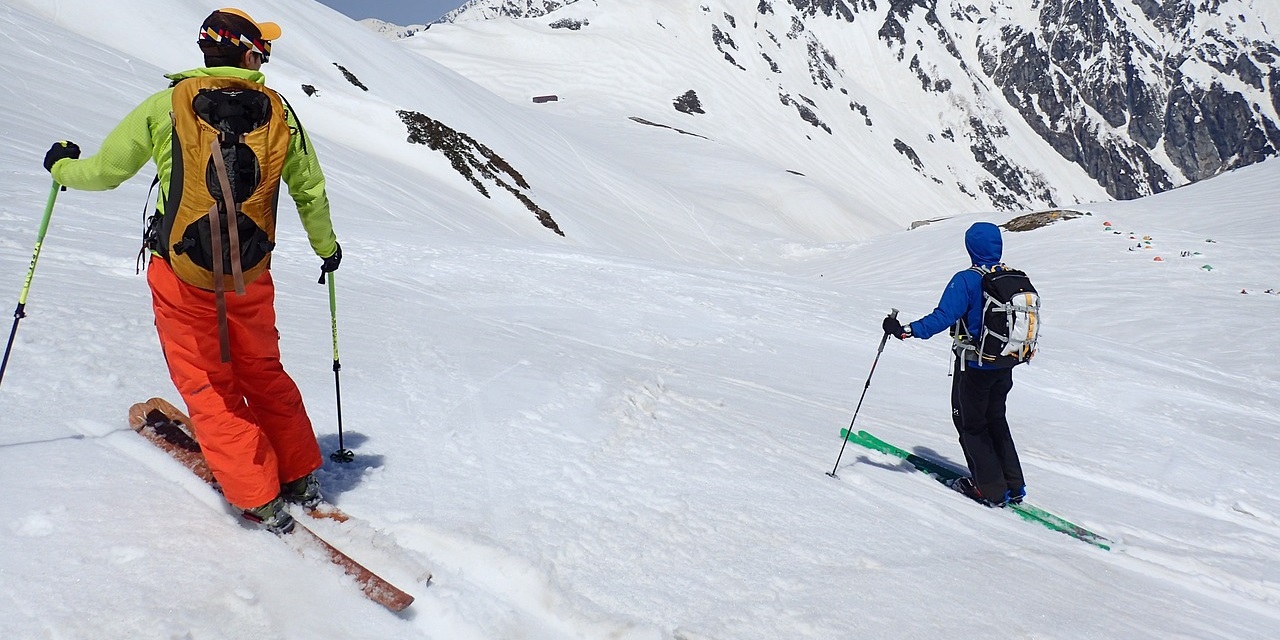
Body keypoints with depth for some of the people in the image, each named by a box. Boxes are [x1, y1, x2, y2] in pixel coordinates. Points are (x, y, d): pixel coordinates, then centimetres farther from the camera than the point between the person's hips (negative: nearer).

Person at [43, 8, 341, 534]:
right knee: (263, 373, 21)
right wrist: (326, 247, 26)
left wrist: (62, 166, 26)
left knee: (206, 384, 9)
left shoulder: (167, 105, -4)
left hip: (180, 273, -2)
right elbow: (310, 190, 10)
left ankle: (260, 499, 6)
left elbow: (104, 171, 3)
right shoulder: (279, 111, 1)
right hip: (252, 276, 3)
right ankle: (301, 478, 27)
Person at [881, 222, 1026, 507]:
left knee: (971, 424, 9)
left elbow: (944, 317, -28)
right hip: (1005, 366, 6)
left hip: (973, 366, -6)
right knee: (995, 420, 22)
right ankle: (1014, 486, 24)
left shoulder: (966, 280, -19)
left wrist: (906, 331, -28)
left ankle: (992, 490, 11)